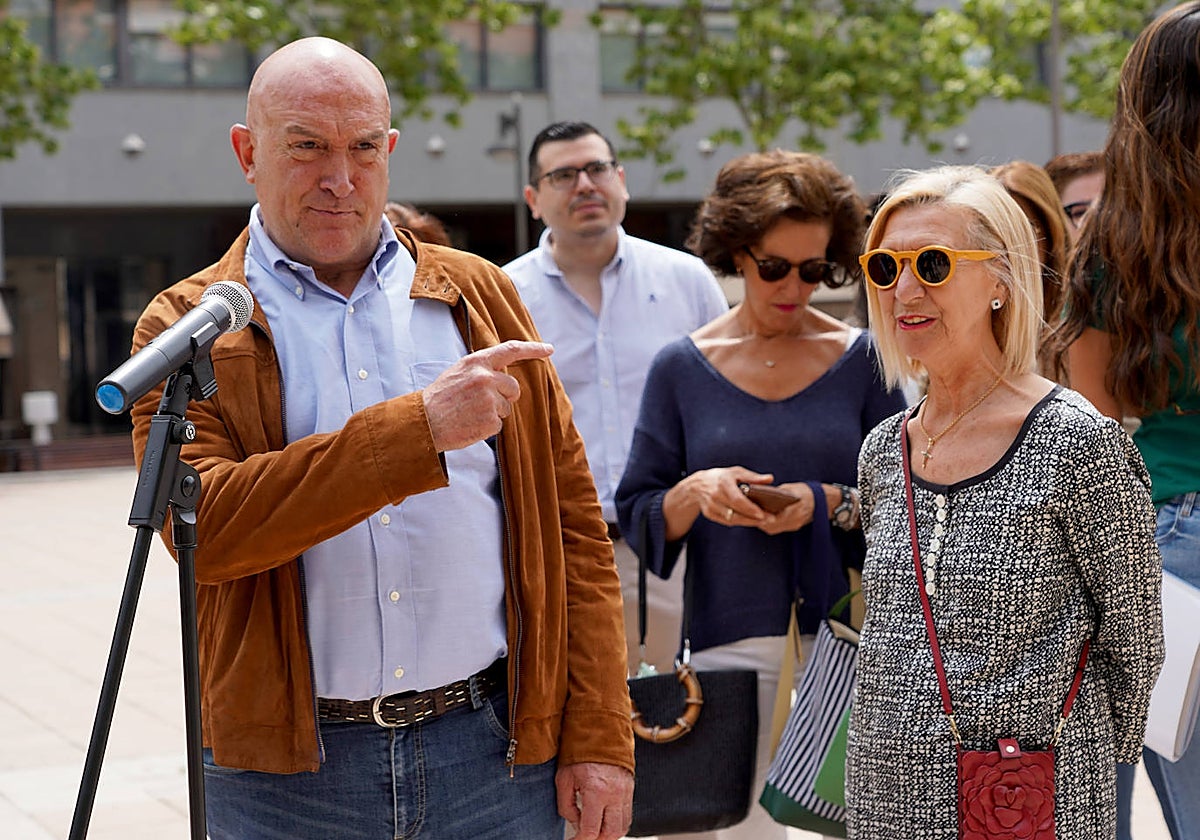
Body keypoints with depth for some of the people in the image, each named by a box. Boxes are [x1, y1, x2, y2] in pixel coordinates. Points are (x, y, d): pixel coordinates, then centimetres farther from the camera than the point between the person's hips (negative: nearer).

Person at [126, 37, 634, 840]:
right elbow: (199, 526, -18)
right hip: (287, 773, -2)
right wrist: (420, 428, -23)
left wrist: (600, 738, 0)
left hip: (496, 750, 2)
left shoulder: (480, 295, 8)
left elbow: (574, 523, 7)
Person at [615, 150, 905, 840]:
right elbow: (638, 514, 5)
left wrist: (830, 503, -15)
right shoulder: (683, 368, 4)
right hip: (731, 637, 0)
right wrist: (695, 493, -15)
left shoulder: (863, 360, 3)